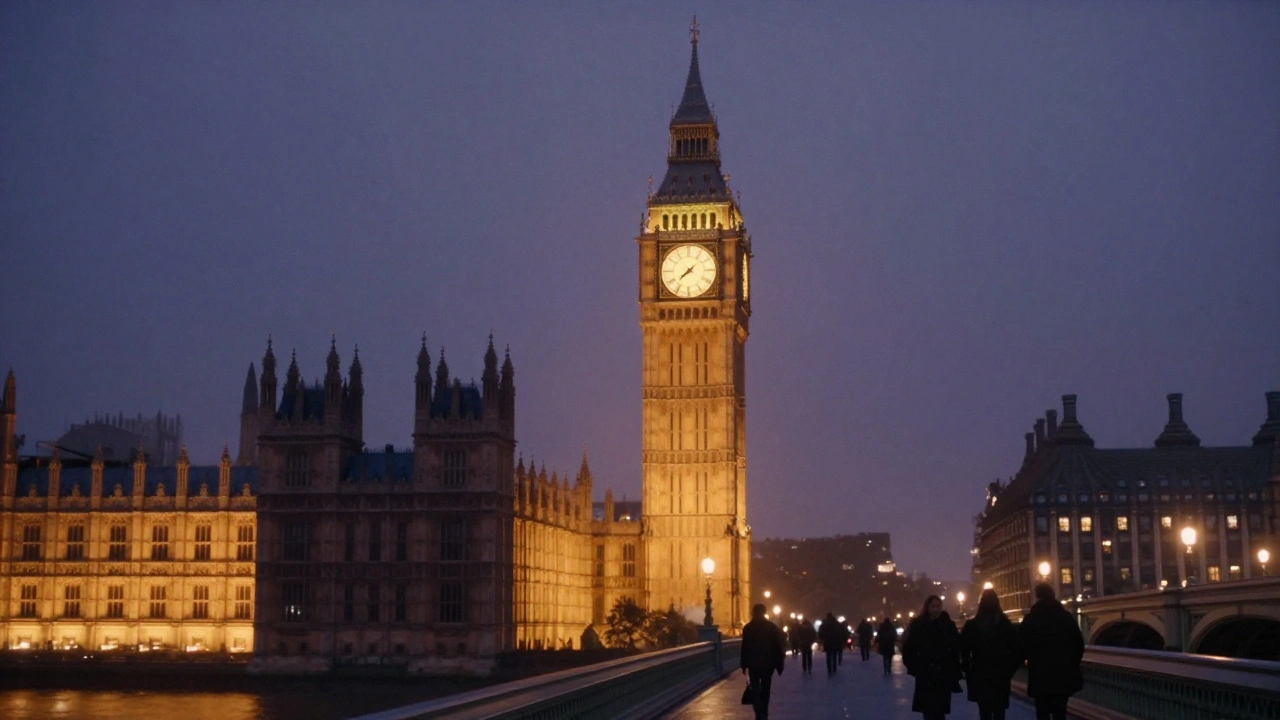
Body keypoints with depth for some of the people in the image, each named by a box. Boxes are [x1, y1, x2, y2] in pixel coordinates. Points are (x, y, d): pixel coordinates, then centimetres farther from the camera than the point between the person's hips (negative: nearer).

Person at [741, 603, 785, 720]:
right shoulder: (772, 627, 0)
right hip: (768, 663, 2)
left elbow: (745, 648, -4)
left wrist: (744, 665, 3)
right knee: (765, 690, 14)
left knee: (755, 689, -1)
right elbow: (778, 647, 0)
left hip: (753, 663, -2)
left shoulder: (748, 628, -4)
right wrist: (780, 665, 5)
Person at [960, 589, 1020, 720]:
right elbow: (1016, 650, -1)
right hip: (1001, 676, 1)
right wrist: (1009, 671, 7)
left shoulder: (971, 625, -4)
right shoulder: (1006, 624, 0)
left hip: (980, 676, -1)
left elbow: (964, 651, -5)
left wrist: (968, 672, 5)